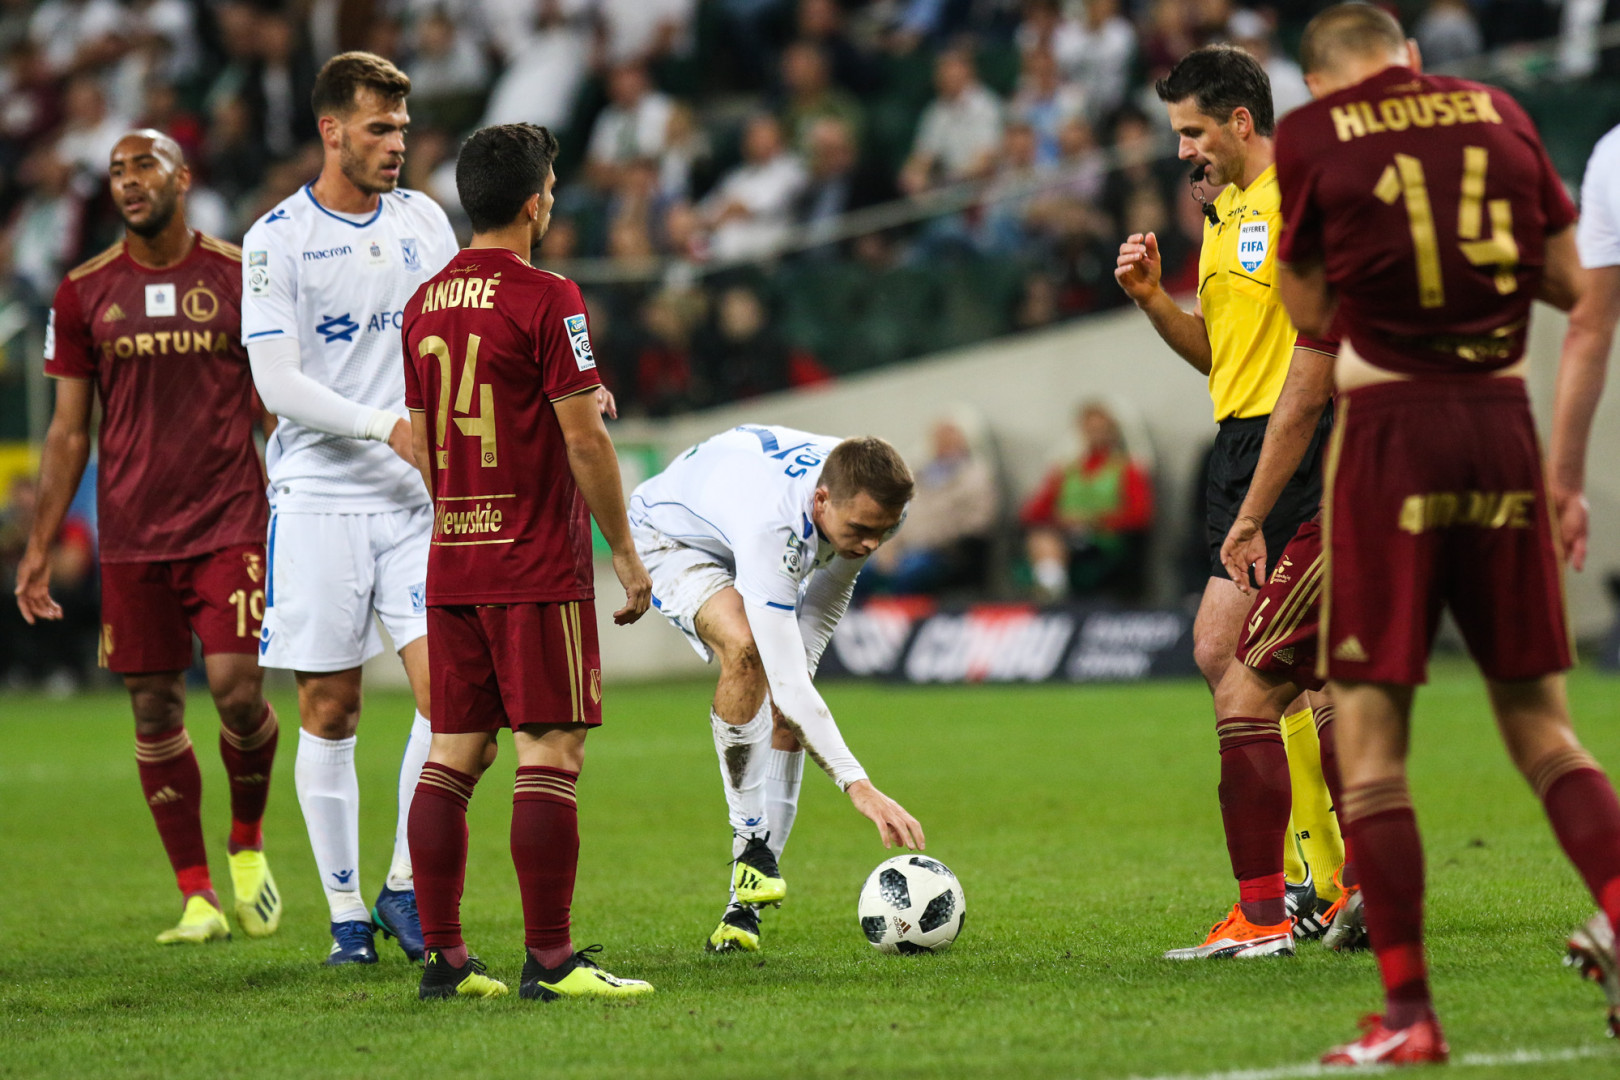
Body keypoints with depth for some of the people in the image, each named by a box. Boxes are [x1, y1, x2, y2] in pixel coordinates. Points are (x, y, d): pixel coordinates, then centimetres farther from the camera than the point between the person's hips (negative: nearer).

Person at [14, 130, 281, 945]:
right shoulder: (84, 293, 6)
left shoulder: (239, 277, 2)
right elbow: (69, 430, 10)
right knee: (154, 708, 1)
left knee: (236, 687, -14)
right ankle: (197, 899, 9)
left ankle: (247, 843, 14)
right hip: (130, 533, 2)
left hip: (229, 519, -2)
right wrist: (39, 547, 6)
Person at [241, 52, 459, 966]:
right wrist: (387, 426, -20)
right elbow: (279, 383, -10)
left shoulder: (424, 221, 9)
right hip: (319, 499, -3)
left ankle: (406, 888, 4)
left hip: (417, 497, 3)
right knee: (330, 714, 1)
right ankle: (346, 911, 10)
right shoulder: (278, 238, -4)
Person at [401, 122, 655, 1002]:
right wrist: (624, 551, -4)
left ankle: (442, 956, 7)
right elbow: (583, 440, -13)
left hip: (452, 564, 7)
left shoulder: (426, 303, 11)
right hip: (538, 566, -7)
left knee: (453, 754, 8)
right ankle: (549, 960, -8)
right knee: (551, 753, -5)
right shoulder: (546, 300, -11)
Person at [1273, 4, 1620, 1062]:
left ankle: (1408, 1014, -4)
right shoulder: (1501, 114, 10)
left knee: (1369, 727, 1)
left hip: (1390, 428, -3)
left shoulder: (1310, 136, 1)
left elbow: (1310, 314, 6)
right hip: (1504, 426, 3)